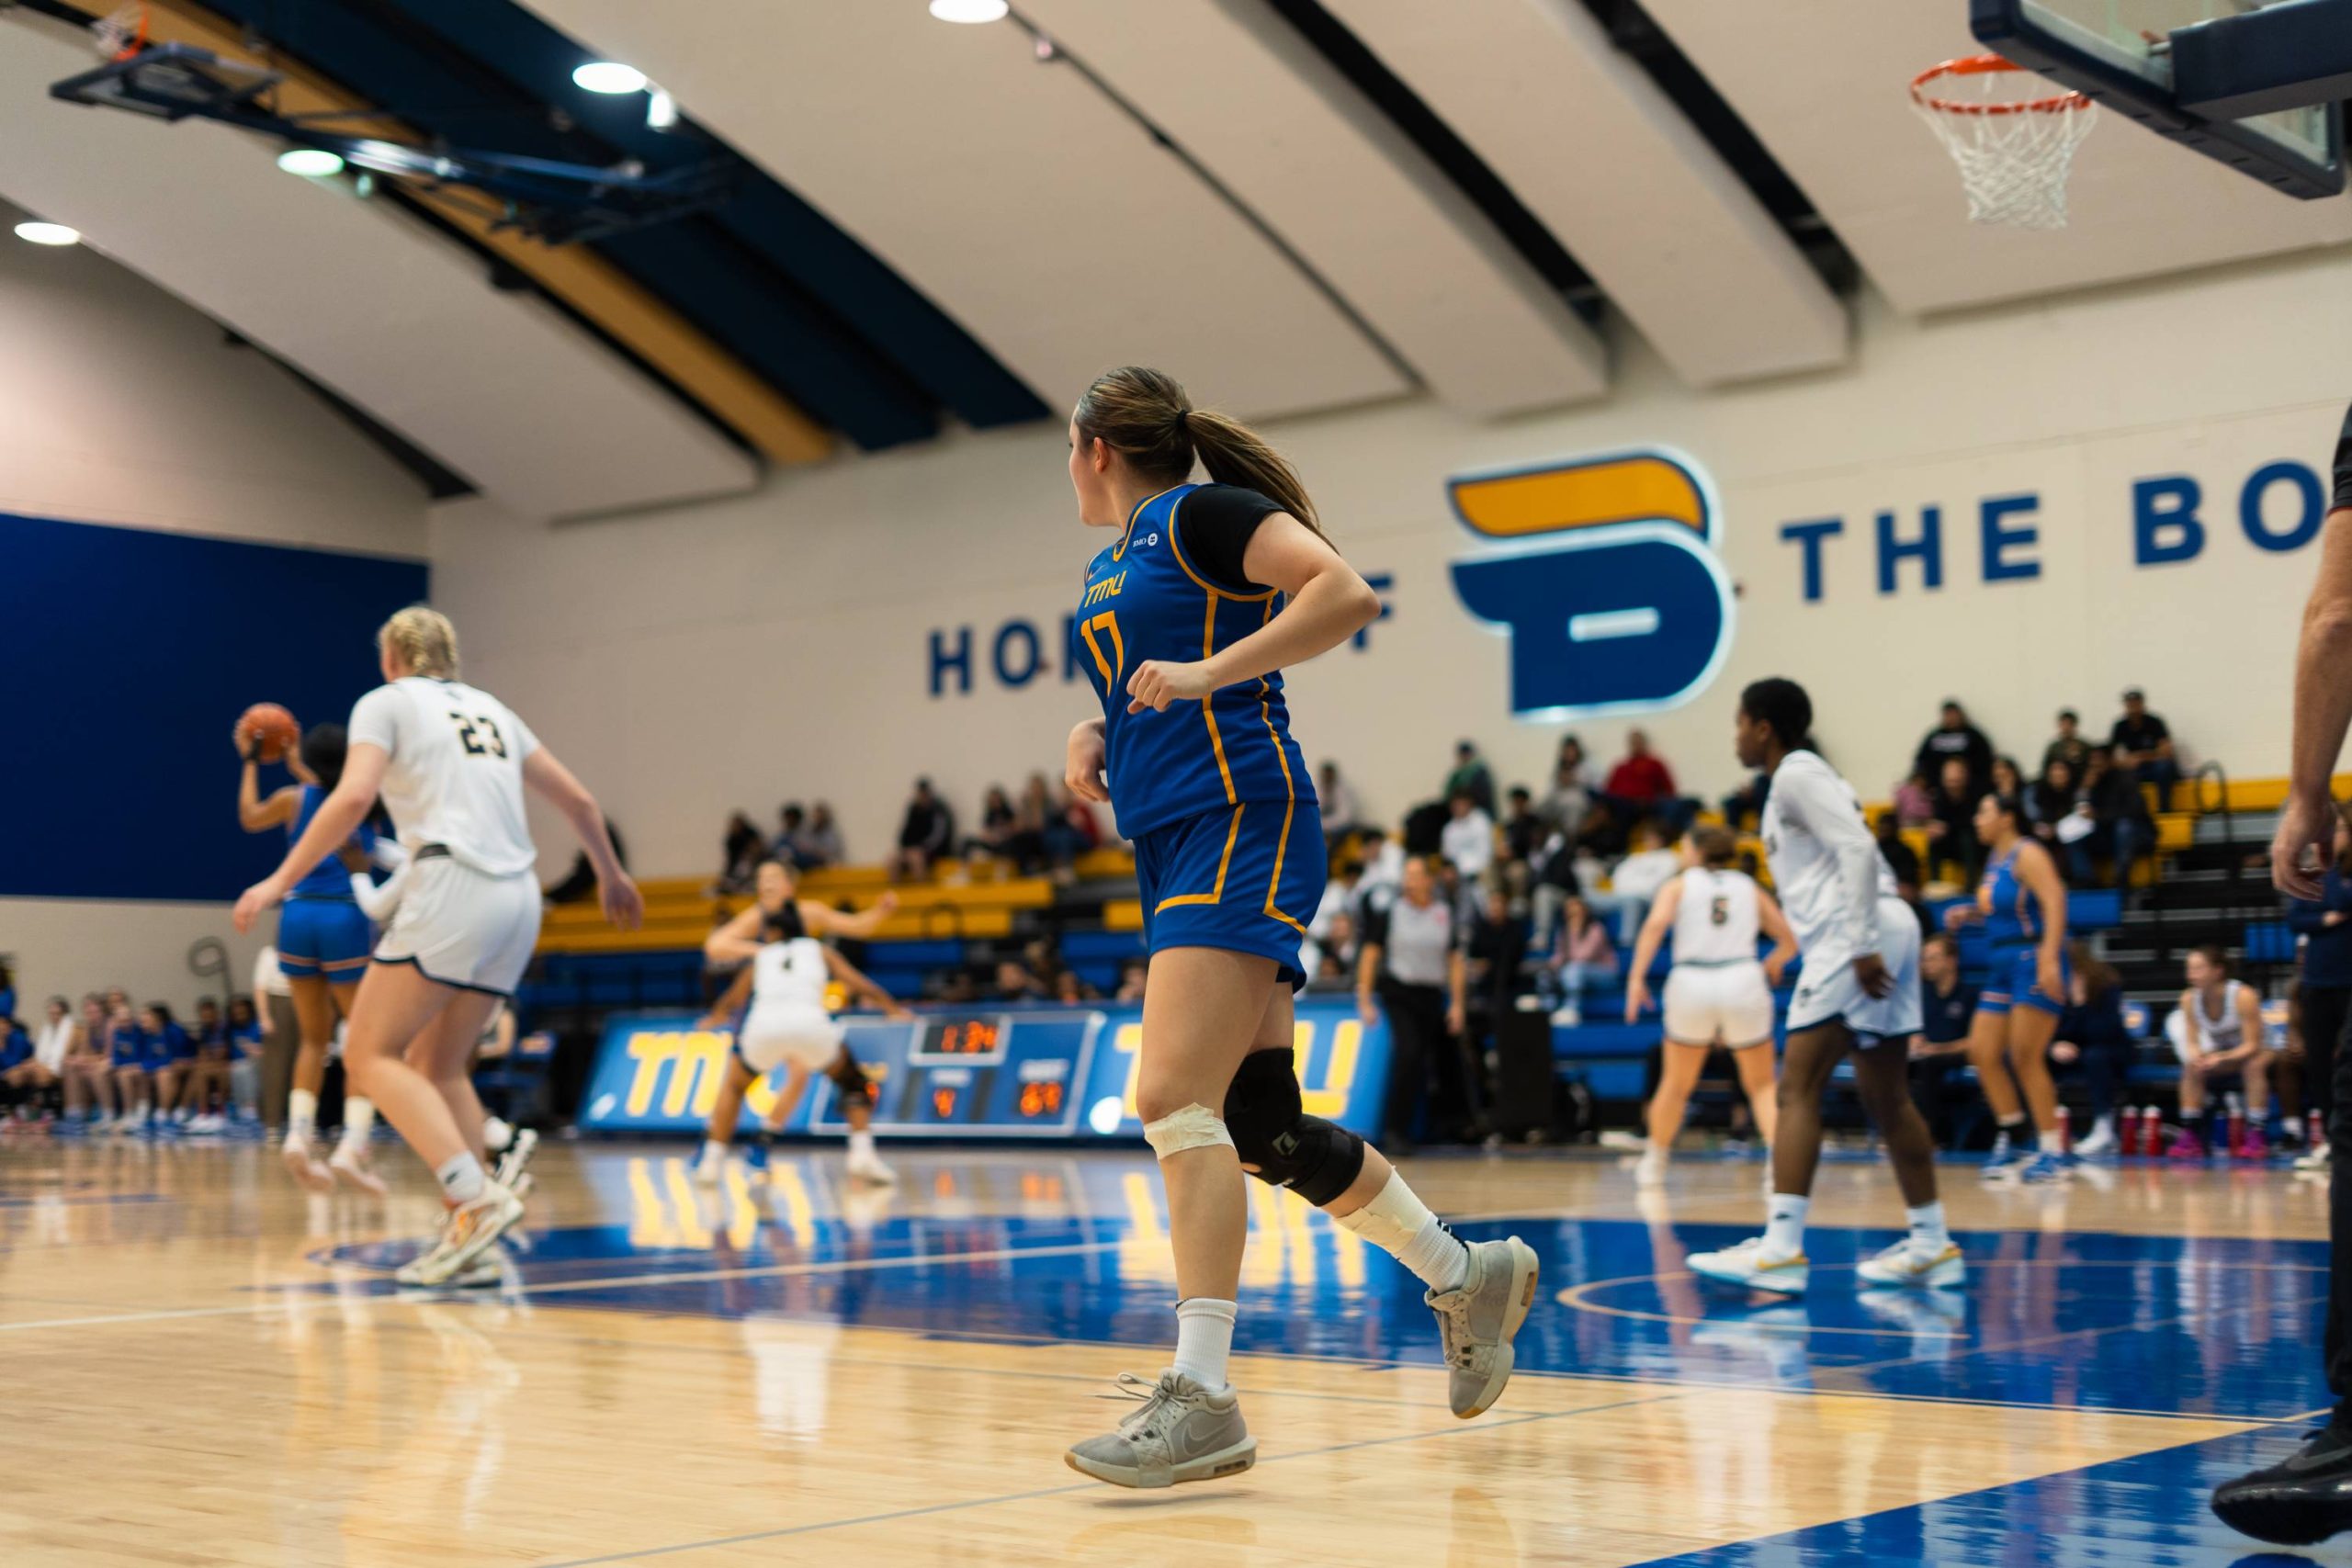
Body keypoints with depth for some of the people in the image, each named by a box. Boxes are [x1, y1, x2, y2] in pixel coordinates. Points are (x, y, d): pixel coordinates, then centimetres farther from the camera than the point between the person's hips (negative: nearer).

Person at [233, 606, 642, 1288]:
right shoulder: (488, 707, 24)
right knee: (437, 1066, 16)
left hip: (453, 889, -7)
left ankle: (477, 1196, -21)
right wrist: (612, 875, 40)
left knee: (370, 1056, -2)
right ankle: (470, 1243, 6)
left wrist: (281, 880, -6)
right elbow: (576, 799, 26)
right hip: (518, 899, 7)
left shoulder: (388, 702, 7)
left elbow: (354, 796, -10)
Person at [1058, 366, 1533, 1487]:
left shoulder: (1199, 513, -4)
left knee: (1175, 1100, -19)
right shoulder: (1106, 568, 22)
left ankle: (1202, 1398, -20)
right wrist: (1093, 738, 13)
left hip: (1242, 823, -10)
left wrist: (1205, 672, -21)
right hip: (1172, 848, 10)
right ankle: (1466, 1277, 25)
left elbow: (1347, 595, -16)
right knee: (1260, 1129, 9)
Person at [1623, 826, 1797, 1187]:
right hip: (1744, 981, 0)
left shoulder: (1680, 885, 12)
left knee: (1677, 1084, 20)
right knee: (1762, 1084, 13)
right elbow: (1790, 941, 18)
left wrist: (1637, 977, -12)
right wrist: (1770, 965, 38)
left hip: (1691, 984, 0)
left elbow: (1655, 924, -9)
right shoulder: (1749, 887, 18)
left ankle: (1654, 1163, 31)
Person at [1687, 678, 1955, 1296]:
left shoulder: (1797, 774, -6)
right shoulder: (1797, 778, 23)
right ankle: (1931, 1245, 20)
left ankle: (1782, 1247, -19)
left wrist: (1861, 944, -23)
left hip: (1855, 937, -10)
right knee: (1885, 1096, 14)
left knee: (1797, 1088, -13)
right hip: (1872, 938, 10)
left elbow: (1858, 850, -18)